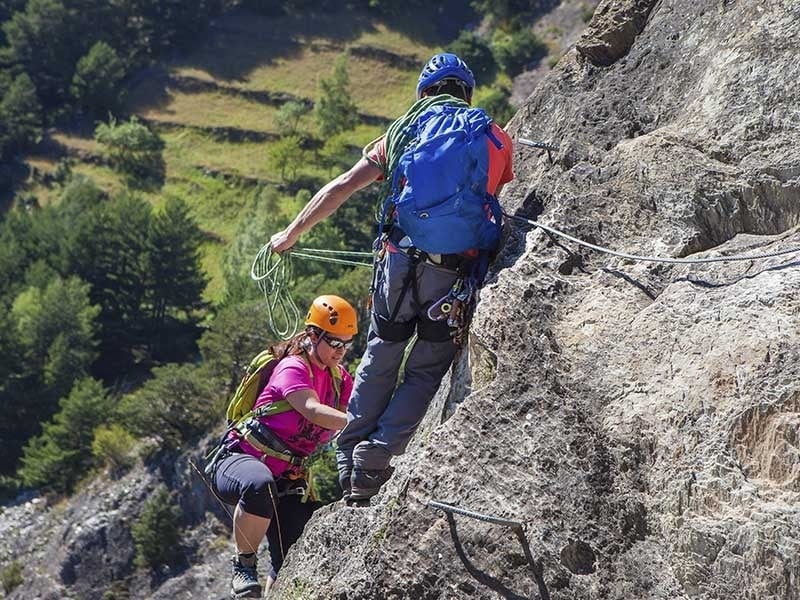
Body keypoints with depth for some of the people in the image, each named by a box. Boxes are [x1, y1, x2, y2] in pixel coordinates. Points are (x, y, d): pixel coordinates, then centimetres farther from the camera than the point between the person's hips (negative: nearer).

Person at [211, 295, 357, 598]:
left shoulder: (339, 380, 9)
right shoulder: (293, 368, -16)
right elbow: (312, 410, -33)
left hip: (287, 480, 7)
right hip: (240, 461, -7)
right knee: (261, 486, -43)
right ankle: (244, 566, -23)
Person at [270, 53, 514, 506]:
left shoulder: (404, 132, 12)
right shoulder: (497, 139, 10)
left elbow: (340, 188, 12)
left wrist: (290, 235, 21)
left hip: (401, 260, 1)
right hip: (455, 271, -1)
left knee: (380, 359, 18)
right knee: (427, 368, 10)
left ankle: (350, 460, 18)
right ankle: (376, 460, -1)